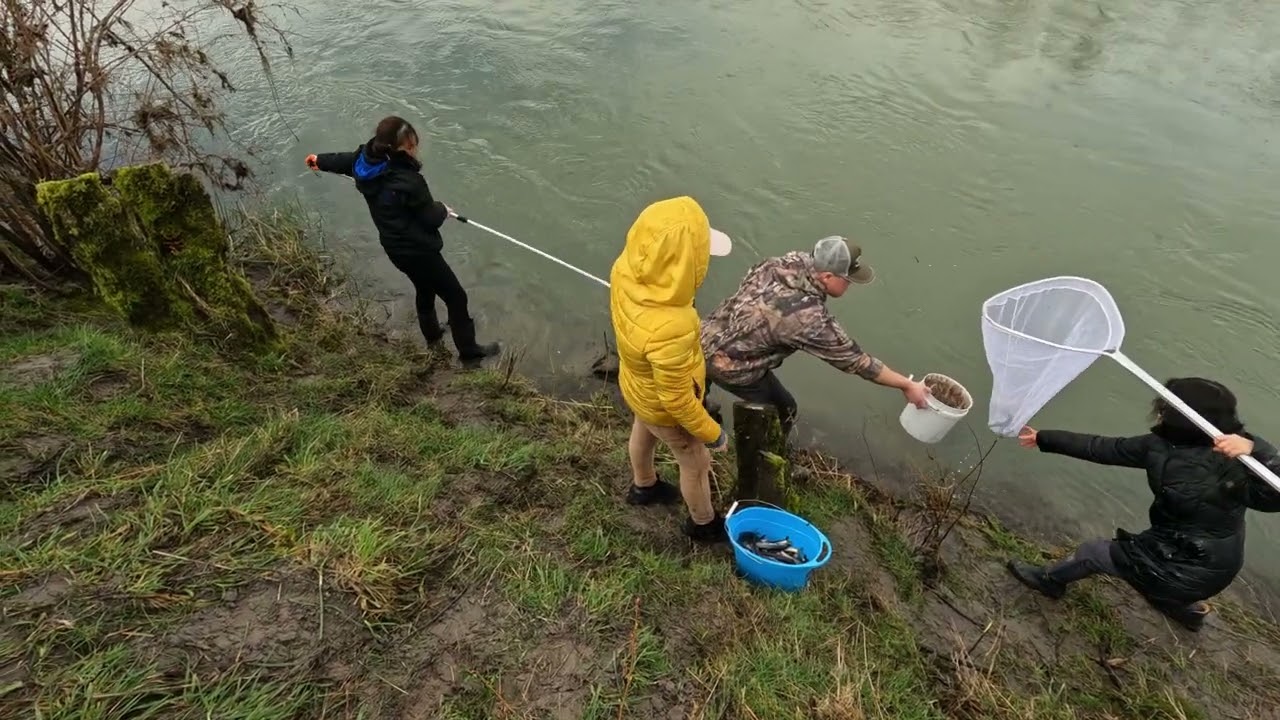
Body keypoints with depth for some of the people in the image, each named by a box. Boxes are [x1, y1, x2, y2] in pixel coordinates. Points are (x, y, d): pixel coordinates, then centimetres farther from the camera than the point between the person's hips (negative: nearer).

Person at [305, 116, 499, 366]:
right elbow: (432, 219, -20)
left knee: (424, 289, 30)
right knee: (456, 296, 5)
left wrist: (319, 160, 39)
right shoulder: (408, 182, -31)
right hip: (417, 249, -9)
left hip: (395, 247, 9)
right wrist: (442, 209, 5)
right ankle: (469, 352, 15)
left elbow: (342, 160, 17)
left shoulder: (366, 159, -6)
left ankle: (433, 338, 50)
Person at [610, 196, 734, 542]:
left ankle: (643, 487, 66)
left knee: (643, 434, 35)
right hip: (663, 406, -7)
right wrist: (712, 433, -16)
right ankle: (704, 524, 52)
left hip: (637, 383, 7)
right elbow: (677, 399, -32)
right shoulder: (669, 329, -48)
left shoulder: (625, 269, -28)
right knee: (696, 464, 22)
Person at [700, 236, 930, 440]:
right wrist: (907, 385, -8)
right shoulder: (811, 319, -30)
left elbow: (752, 276, 9)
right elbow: (855, 360, -19)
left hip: (708, 336, 7)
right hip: (729, 364, -7)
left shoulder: (794, 261, -10)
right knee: (784, 410, 16)